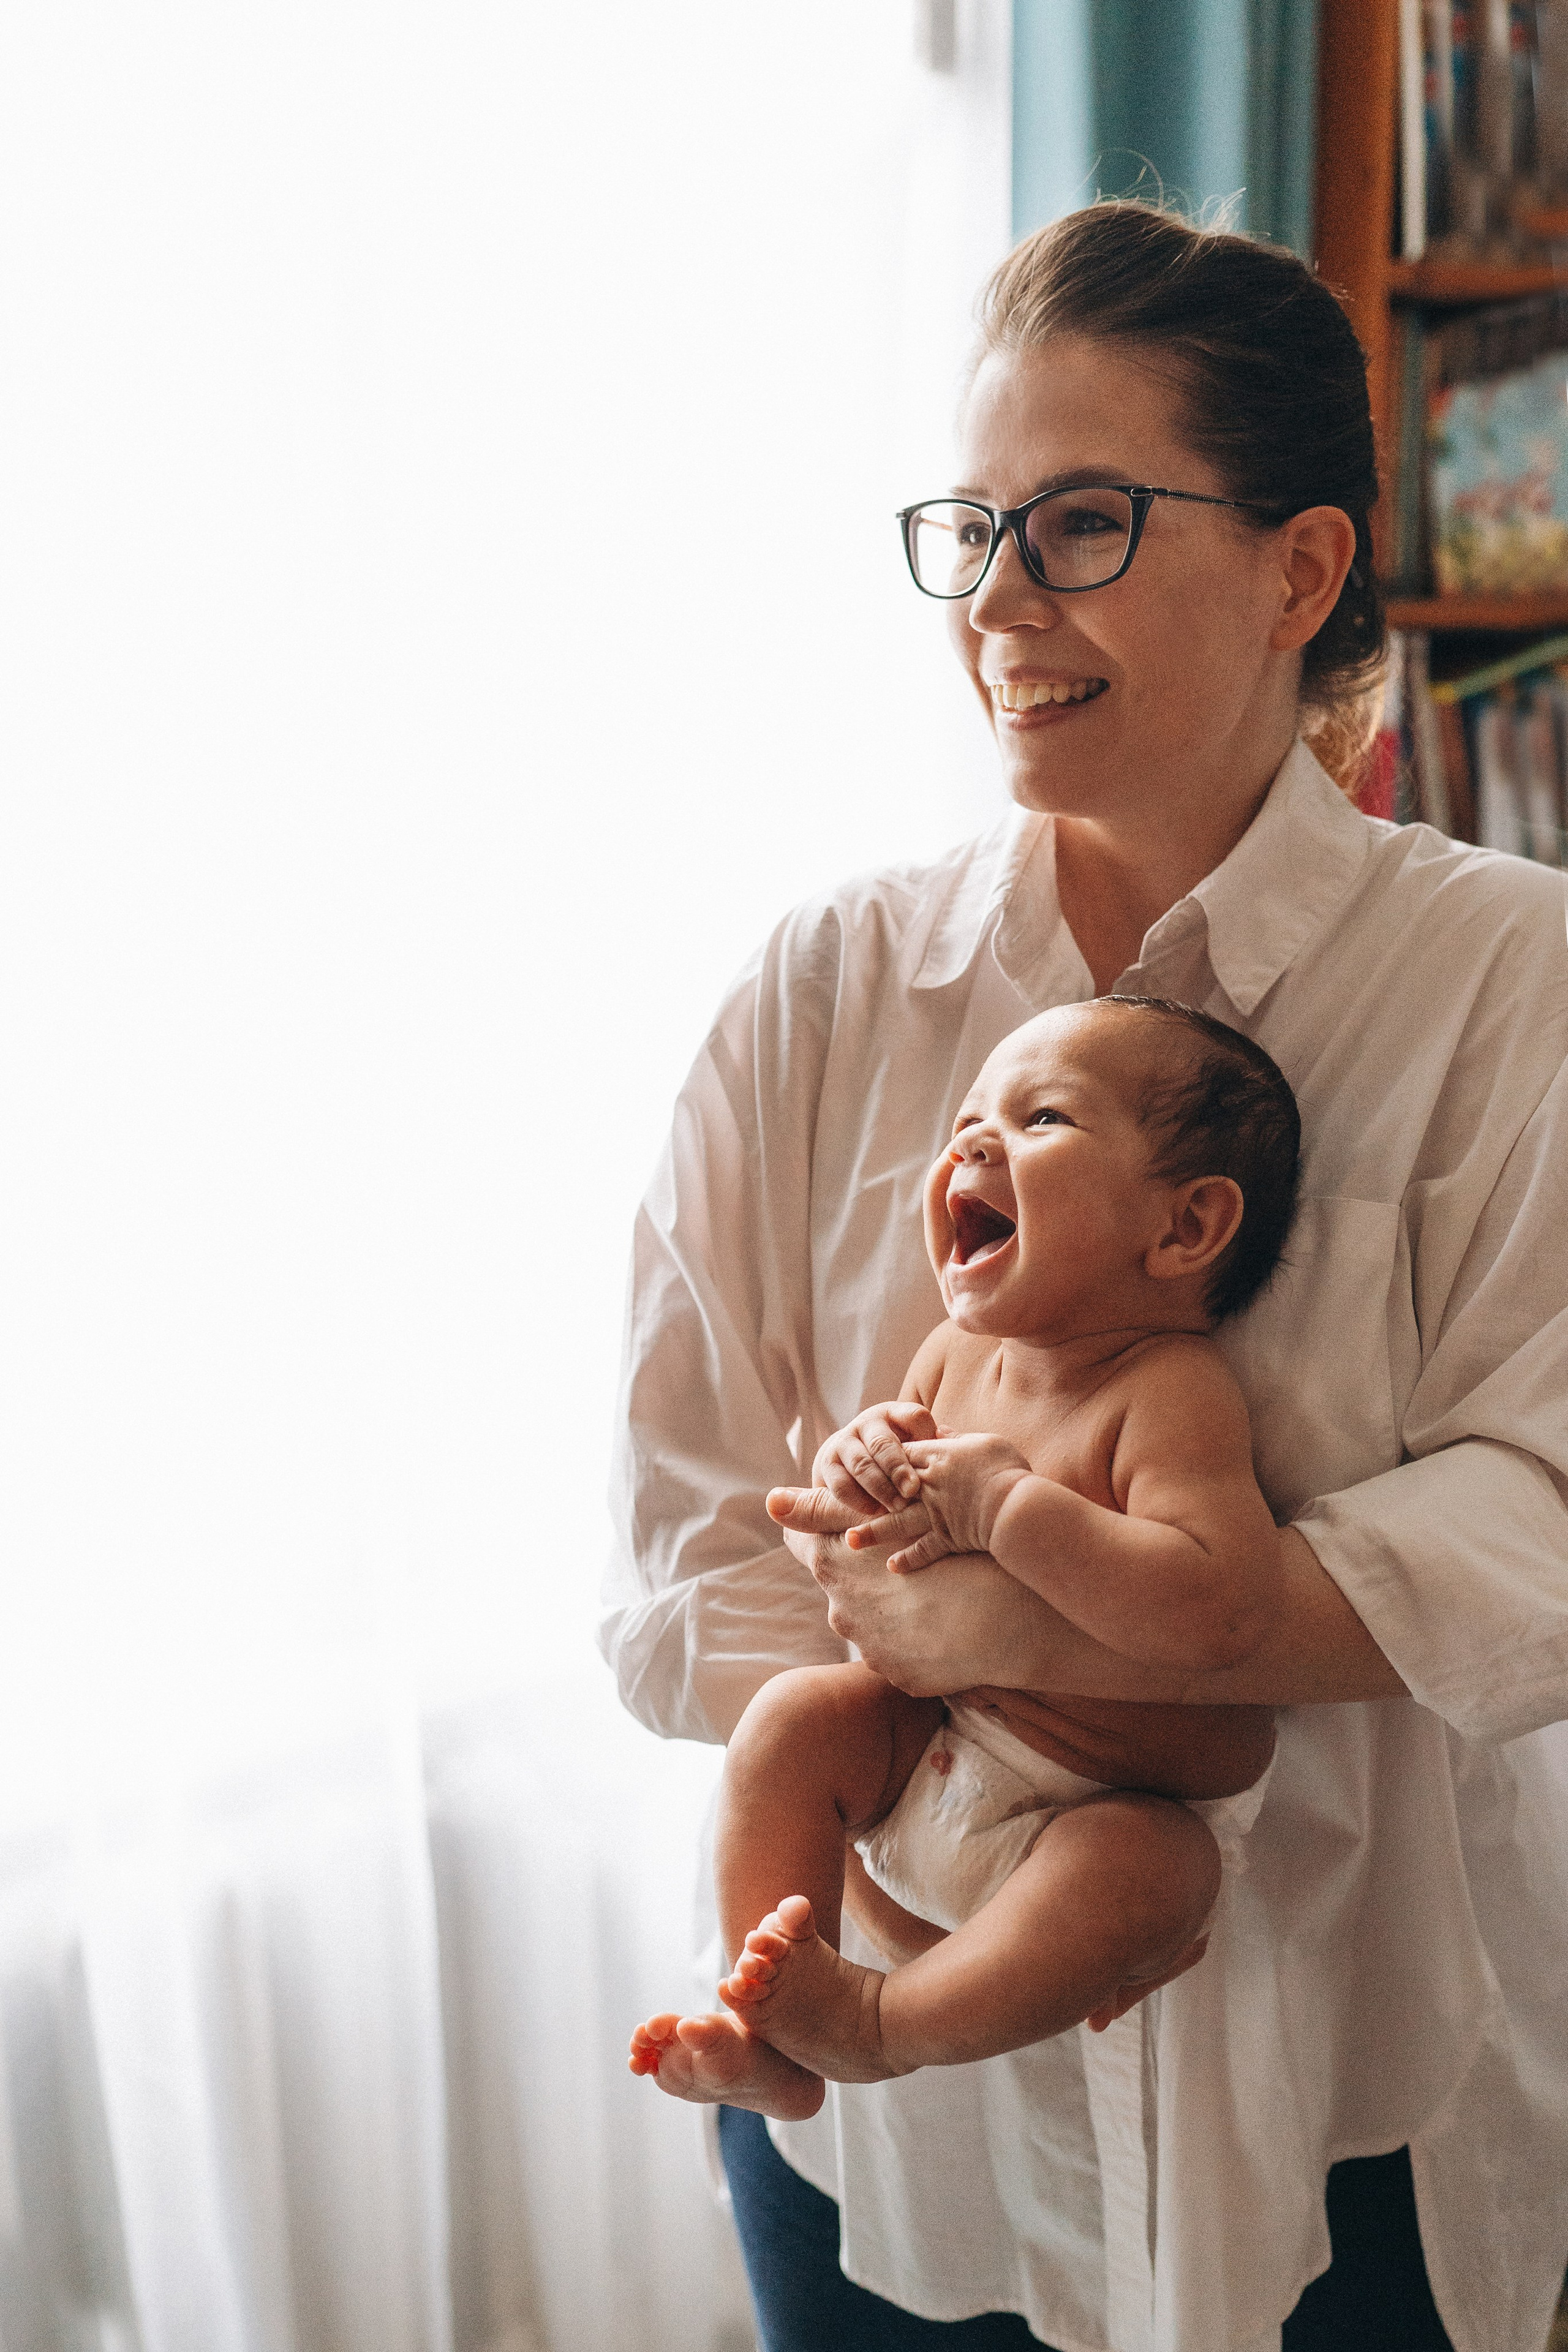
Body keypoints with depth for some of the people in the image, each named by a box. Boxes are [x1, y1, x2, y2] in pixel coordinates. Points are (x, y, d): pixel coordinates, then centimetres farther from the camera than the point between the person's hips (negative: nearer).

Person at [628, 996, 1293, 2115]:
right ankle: (770, 2033, -6)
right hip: (936, 1756, 7)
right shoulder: (958, 1354, -3)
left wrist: (1004, 1501, -37)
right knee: (798, 1713, -11)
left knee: (1141, 1874, -35)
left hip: (1126, 1813, -6)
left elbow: (1219, 1609, -41)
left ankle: (879, 2022, -21)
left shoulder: (1172, 1392, -25)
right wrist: (860, 1463, -13)